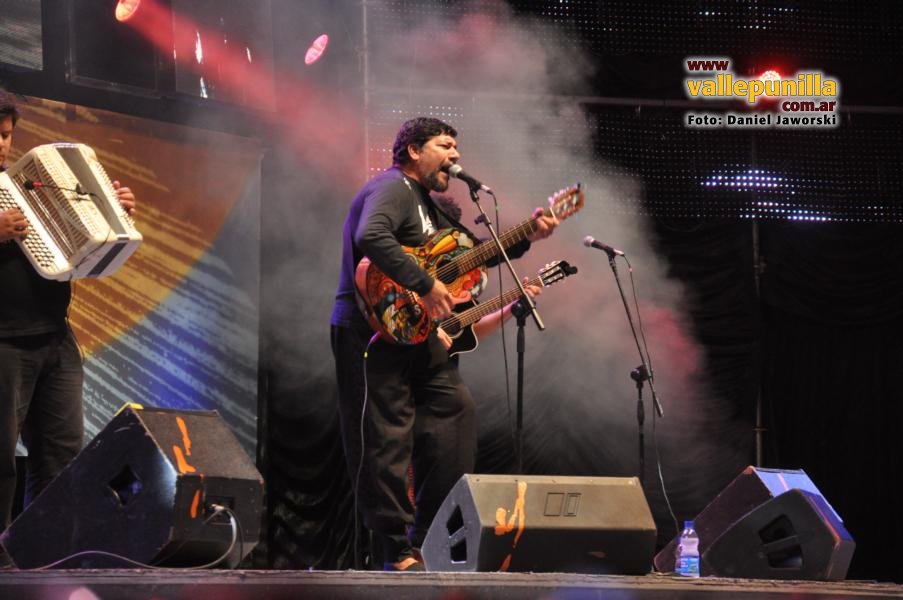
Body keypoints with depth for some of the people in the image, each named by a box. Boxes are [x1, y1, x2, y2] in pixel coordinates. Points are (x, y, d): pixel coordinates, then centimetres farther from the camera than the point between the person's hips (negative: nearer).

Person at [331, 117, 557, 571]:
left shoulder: (428, 204, 23)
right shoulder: (392, 189, -10)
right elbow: (372, 238, -30)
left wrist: (526, 237, 13)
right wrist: (426, 285, -29)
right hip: (372, 329, -10)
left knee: (454, 410, 6)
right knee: (385, 440, -8)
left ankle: (427, 535, 12)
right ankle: (398, 553, -6)